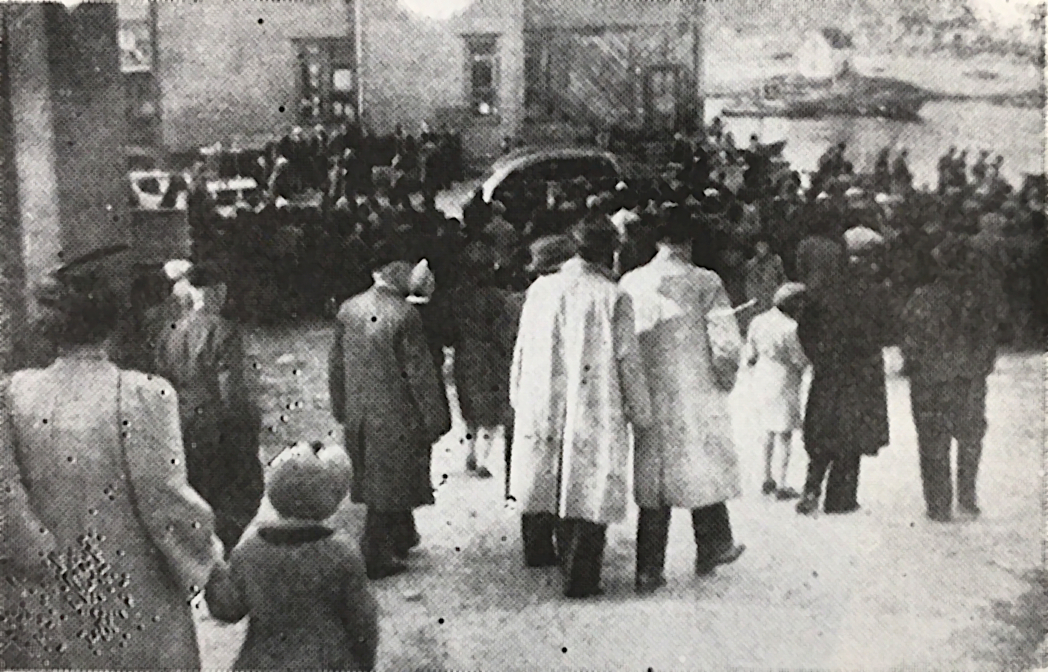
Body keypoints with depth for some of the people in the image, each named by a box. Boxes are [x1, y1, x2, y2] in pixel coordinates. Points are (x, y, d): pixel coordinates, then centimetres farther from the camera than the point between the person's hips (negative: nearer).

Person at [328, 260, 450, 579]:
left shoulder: (348, 310, 0)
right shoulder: (404, 316, -18)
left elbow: (336, 364, 8)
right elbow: (420, 372, -16)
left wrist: (341, 409, 19)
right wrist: (435, 419, -7)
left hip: (358, 414, 6)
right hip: (394, 417, -6)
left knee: (374, 479, 20)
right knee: (387, 484, 6)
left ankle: (402, 538, 38)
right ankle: (375, 558, 13)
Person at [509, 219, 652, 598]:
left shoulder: (540, 289, 0)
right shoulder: (613, 299, -11)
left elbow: (521, 350, 6)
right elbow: (628, 362, -7)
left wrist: (518, 397, 18)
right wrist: (640, 412, 4)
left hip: (539, 407, 4)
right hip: (593, 414, -4)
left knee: (541, 481, 20)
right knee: (587, 491, 4)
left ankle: (538, 552, 38)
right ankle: (578, 578, 8)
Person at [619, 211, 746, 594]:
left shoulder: (629, 283, -1)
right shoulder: (705, 283, -10)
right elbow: (728, 346, -12)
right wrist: (719, 367, 8)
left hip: (648, 397, 3)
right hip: (695, 394, -3)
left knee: (652, 477, 9)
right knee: (706, 471, 16)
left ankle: (649, 570, 9)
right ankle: (712, 548, 31)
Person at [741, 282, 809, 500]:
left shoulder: (759, 321, 3)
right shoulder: (789, 328, -18)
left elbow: (749, 355, 9)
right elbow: (800, 360, -14)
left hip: (762, 382, 7)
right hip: (784, 382, -7)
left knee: (769, 432, 18)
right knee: (785, 434, 2)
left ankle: (767, 479, 23)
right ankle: (782, 484, 3)